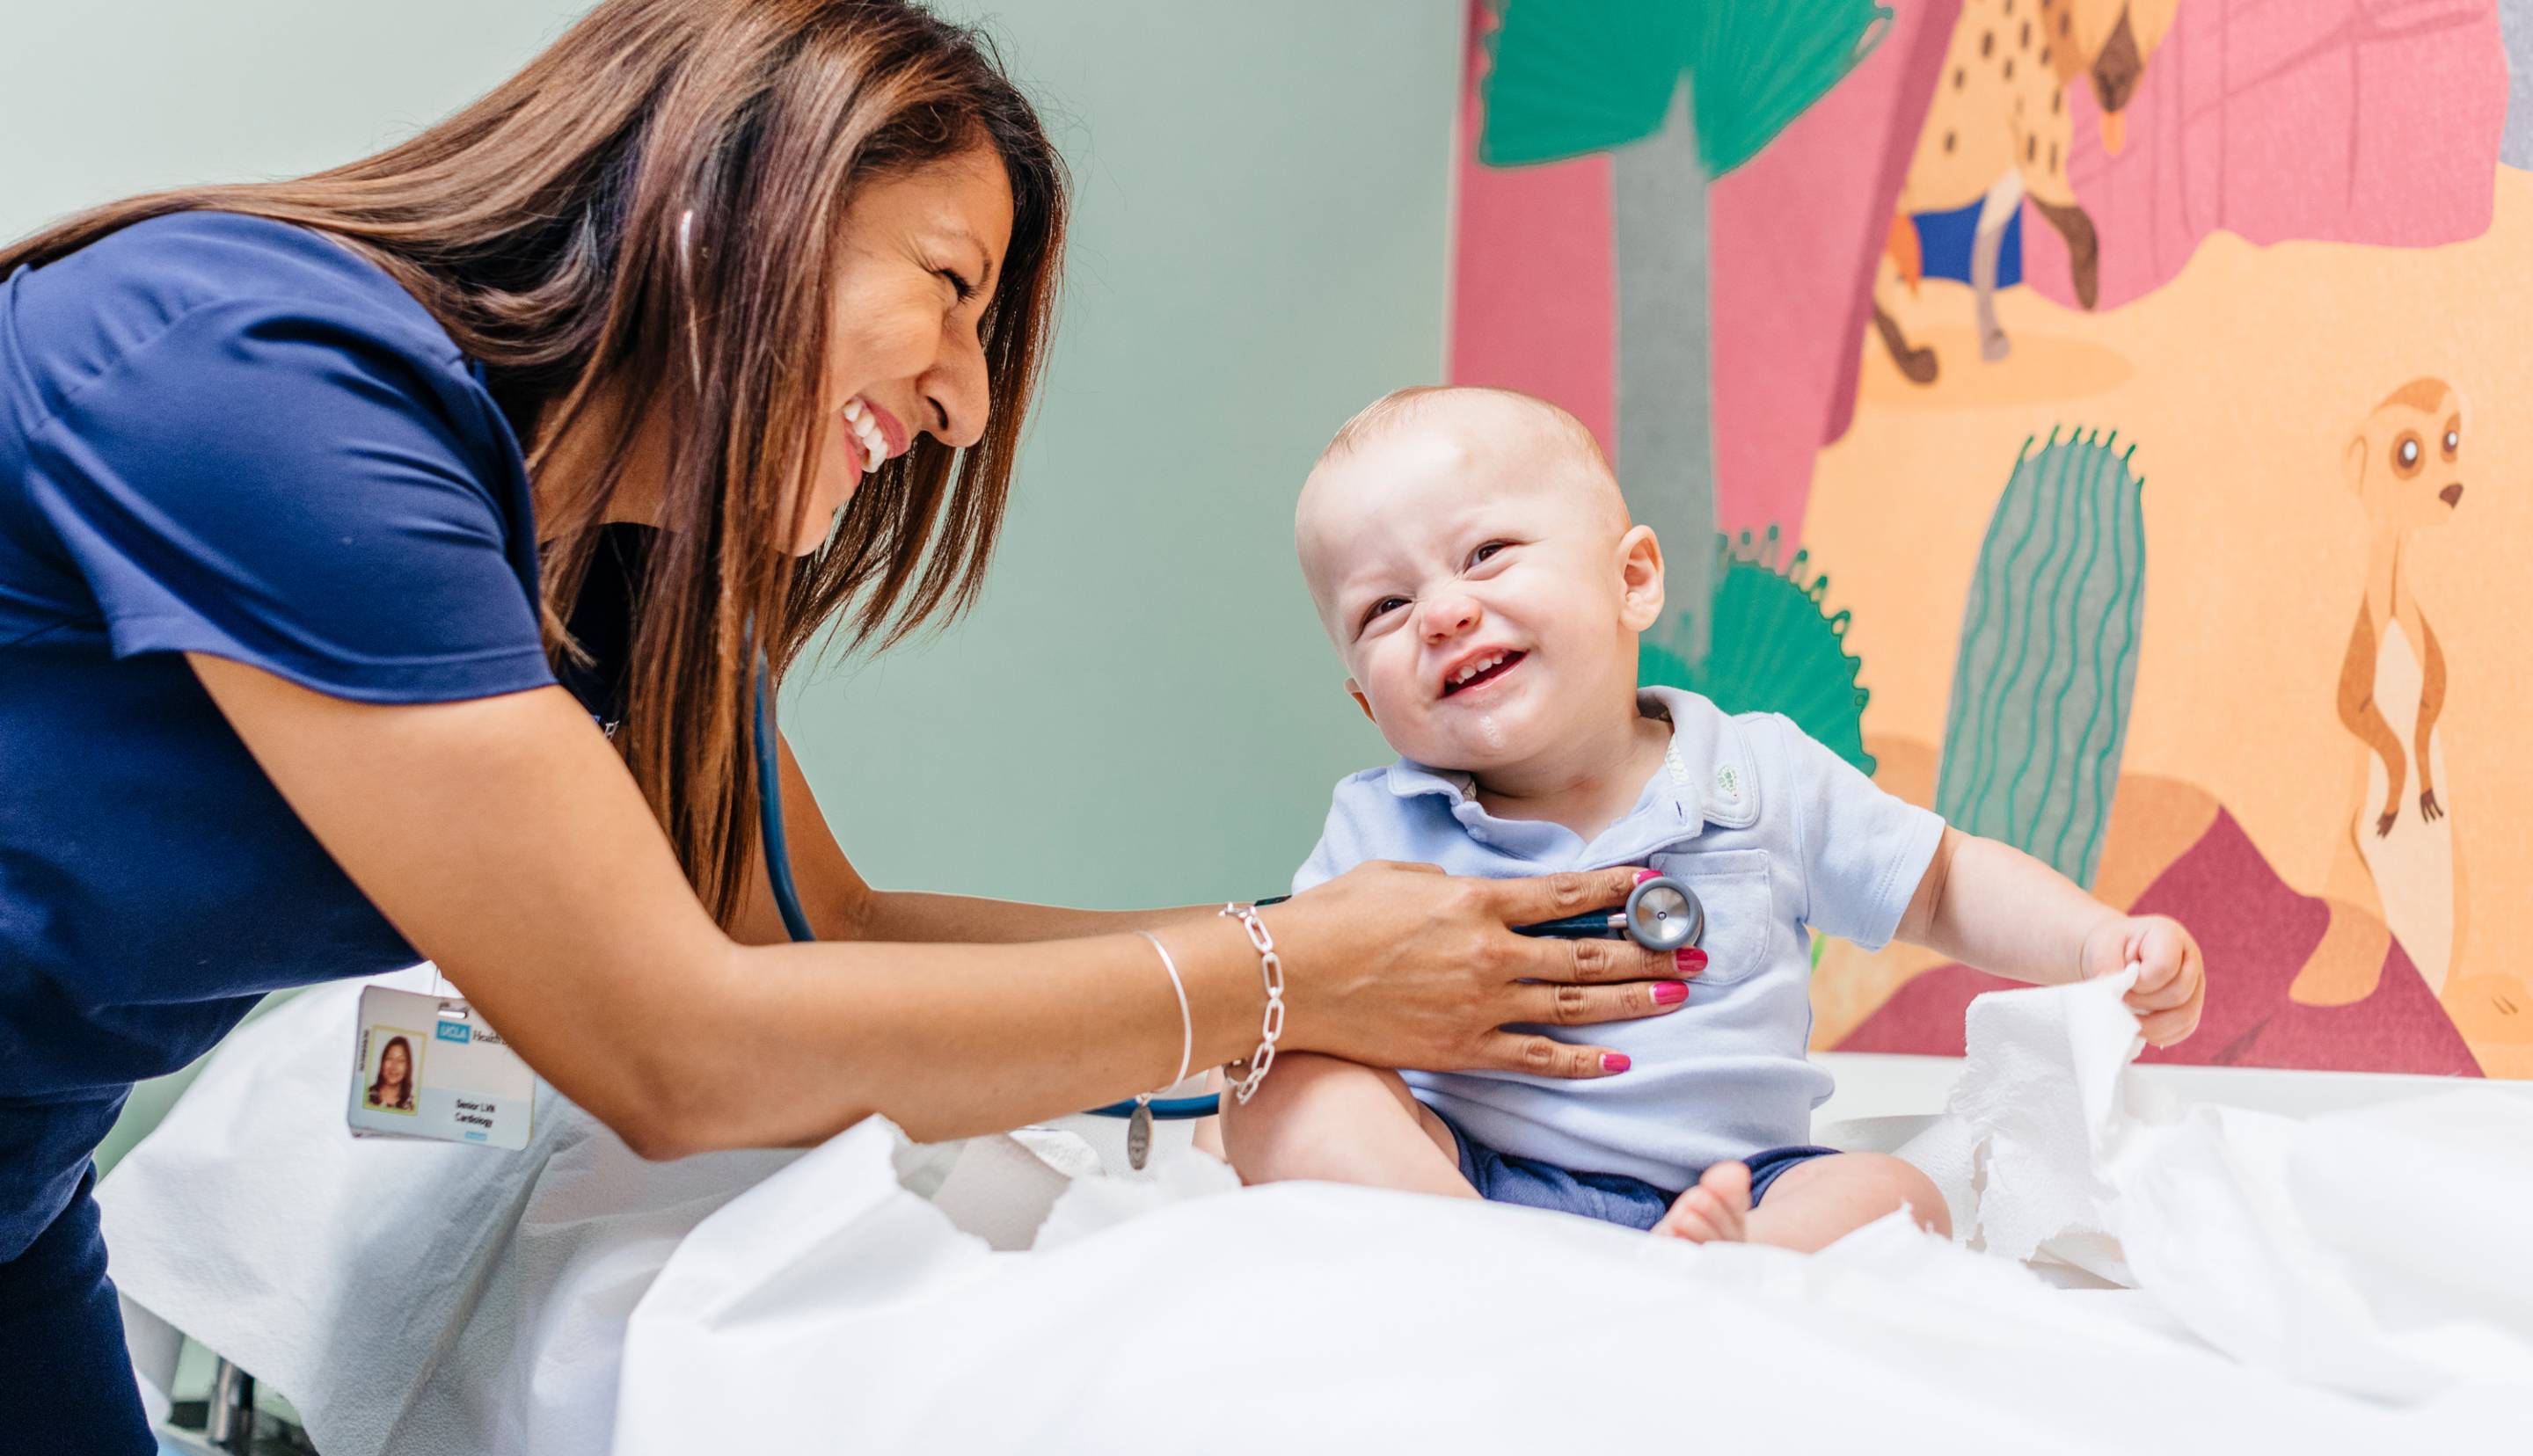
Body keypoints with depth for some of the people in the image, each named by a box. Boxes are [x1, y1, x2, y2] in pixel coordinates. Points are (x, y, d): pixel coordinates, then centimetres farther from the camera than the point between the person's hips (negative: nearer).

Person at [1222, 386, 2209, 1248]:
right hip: (1460, 1187, 0)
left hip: (1720, 1190, 1)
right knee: (1284, 1095, -25)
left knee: (1889, 1196, -24)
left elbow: (1947, 886, 16)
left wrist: (2103, 948, -1)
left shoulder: (1760, 777, 6)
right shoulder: (1380, 830, 6)